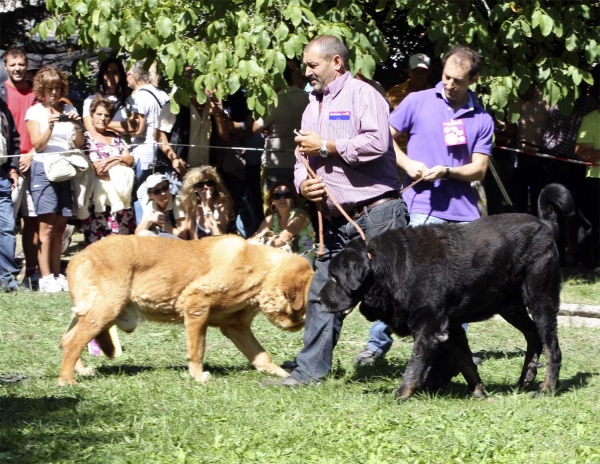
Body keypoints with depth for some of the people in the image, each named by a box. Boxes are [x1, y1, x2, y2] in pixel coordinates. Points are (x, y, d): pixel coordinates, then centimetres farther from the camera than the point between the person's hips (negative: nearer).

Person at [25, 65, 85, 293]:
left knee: (60, 226, 3)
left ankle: (57, 275, 6)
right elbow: (38, 145, -5)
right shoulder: (35, 112, 4)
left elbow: (79, 144, 10)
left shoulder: (69, 110, 13)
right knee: (47, 226, -11)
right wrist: (50, 126, -21)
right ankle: (46, 278, -13)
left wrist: (77, 126, -9)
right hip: (44, 169, -4)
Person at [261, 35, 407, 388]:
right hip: (336, 222, 8)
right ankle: (310, 370, 13)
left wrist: (326, 147, -13)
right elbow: (303, 160, 23)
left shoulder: (361, 94, -6)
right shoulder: (313, 107, 20)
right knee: (323, 293, 8)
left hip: (376, 213, -8)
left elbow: (376, 142, -21)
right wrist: (303, 183, -1)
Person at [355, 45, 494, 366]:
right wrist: (407, 163, -11)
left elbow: (479, 169, 4)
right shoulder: (418, 102, 2)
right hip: (421, 208, -3)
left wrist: (447, 171, -14)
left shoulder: (482, 119, 7)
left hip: (463, 212, 3)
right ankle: (378, 342, 1)